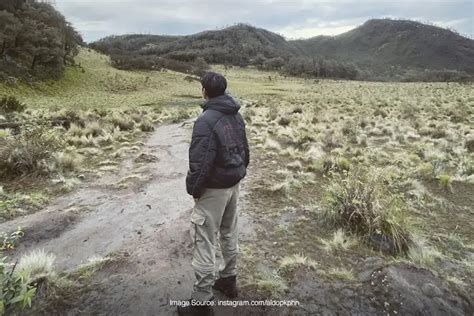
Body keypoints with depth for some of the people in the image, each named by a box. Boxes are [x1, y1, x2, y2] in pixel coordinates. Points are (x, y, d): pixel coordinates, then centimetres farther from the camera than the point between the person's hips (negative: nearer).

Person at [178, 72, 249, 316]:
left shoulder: (206, 120, -21)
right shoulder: (236, 115, 5)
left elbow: (200, 161, -23)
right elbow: (245, 150, 12)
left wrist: (194, 189, -9)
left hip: (213, 189, -8)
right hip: (233, 185, 9)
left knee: (205, 244, 1)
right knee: (229, 235, 22)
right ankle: (229, 280, 39)